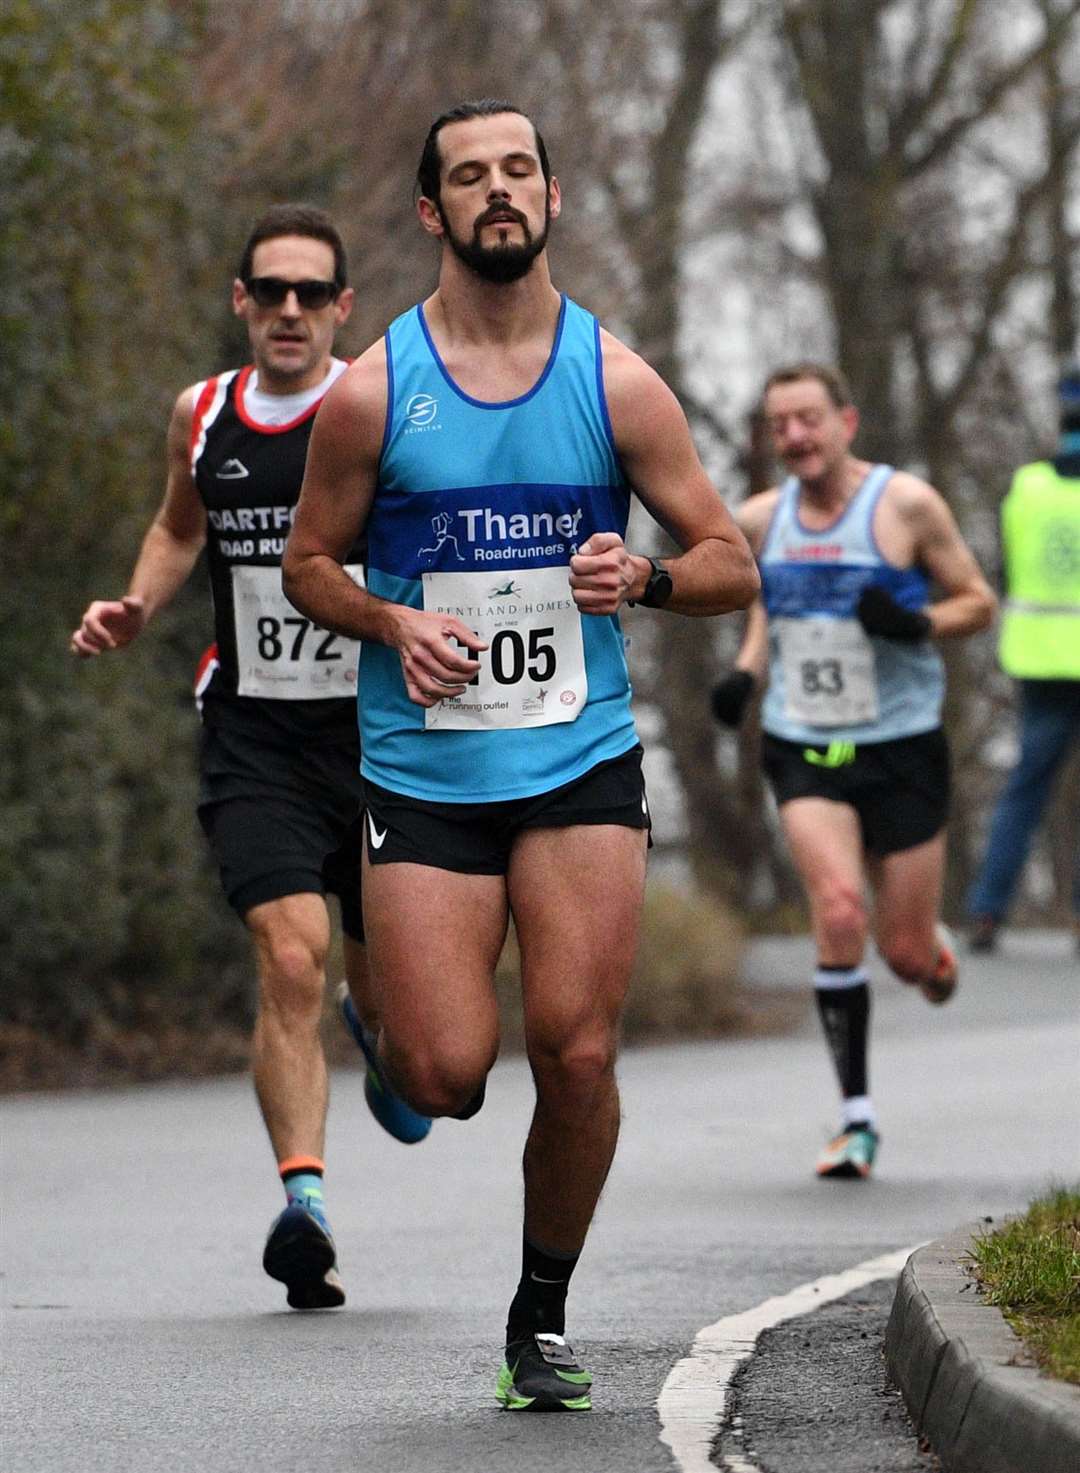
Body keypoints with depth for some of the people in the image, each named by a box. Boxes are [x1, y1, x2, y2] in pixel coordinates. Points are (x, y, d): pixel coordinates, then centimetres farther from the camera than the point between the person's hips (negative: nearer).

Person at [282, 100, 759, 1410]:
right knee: (448, 1075, -8)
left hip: (580, 763, 1)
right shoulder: (372, 392, -1)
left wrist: (644, 577, -15)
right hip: (424, 766, -1)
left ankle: (542, 1316, 11)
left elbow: (732, 566, 6)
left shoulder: (615, 382, 2)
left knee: (575, 1053, -9)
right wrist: (393, 625, -10)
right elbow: (307, 562, 9)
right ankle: (392, 1037, 31)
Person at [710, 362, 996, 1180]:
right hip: (802, 748, 2)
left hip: (902, 750, -2)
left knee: (909, 953, 1)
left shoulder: (907, 504, -7)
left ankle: (938, 956, 43)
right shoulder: (759, 520, 4)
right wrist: (744, 673, 2)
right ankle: (857, 1117, -15)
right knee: (839, 910, -22)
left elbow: (978, 602, -1)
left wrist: (918, 624, -21)